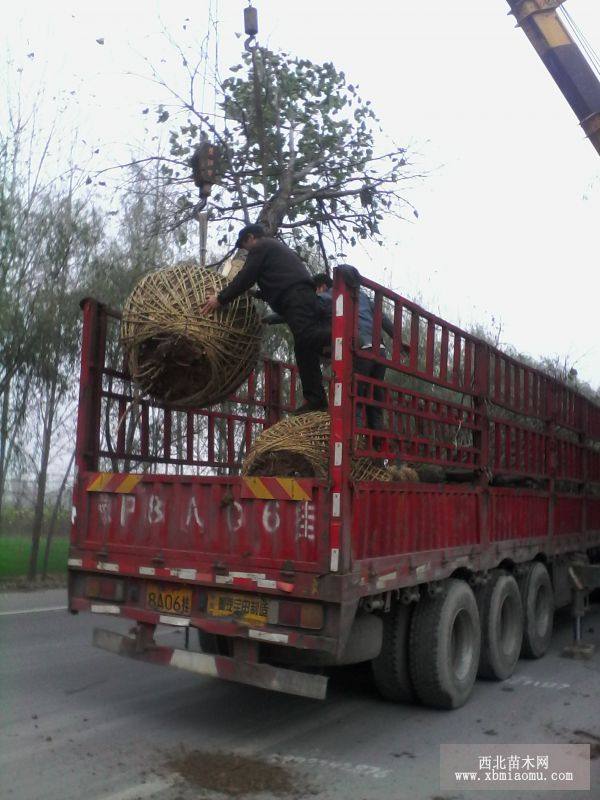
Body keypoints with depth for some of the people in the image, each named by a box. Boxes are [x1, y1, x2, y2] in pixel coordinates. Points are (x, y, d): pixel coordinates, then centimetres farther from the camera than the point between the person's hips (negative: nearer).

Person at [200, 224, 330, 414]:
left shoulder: (260, 247, 8)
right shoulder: (279, 247, 37)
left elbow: (245, 278, 1)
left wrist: (220, 299, 6)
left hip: (295, 297, -9)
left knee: (306, 336, -28)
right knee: (305, 350, 4)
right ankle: (315, 400, 1)